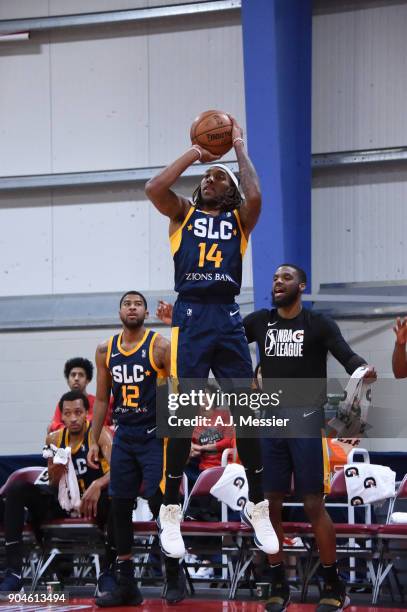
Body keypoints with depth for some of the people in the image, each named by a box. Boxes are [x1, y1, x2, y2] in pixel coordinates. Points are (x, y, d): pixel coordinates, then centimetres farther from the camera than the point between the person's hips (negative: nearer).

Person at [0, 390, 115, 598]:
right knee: (17, 490, -14)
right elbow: (53, 486, 9)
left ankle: (107, 573, -26)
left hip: (95, 503, -5)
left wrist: (98, 485, -44)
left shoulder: (100, 434, -8)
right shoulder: (54, 439, 6)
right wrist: (56, 474, -16)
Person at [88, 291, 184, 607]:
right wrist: (94, 441, 9)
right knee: (120, 507, 3)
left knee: (160, 504, -10)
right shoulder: (106, 350, 7)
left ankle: (175, 576, 8)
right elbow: (102, 399, 14)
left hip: (155, 437, -5)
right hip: (123, 437, 5)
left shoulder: (161, 346, -7)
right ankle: (126, 585, 10)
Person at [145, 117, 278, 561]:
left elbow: (254, 197, -9)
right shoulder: (183, 212, 13)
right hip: (191, 315, -2)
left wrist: (239, 148, 3)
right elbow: (153, 188, -6)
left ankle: (257, 507, 14)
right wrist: (192, 154, 2)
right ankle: (170, 512, 1)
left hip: (228, 317, 2)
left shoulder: (239, 218, 14)